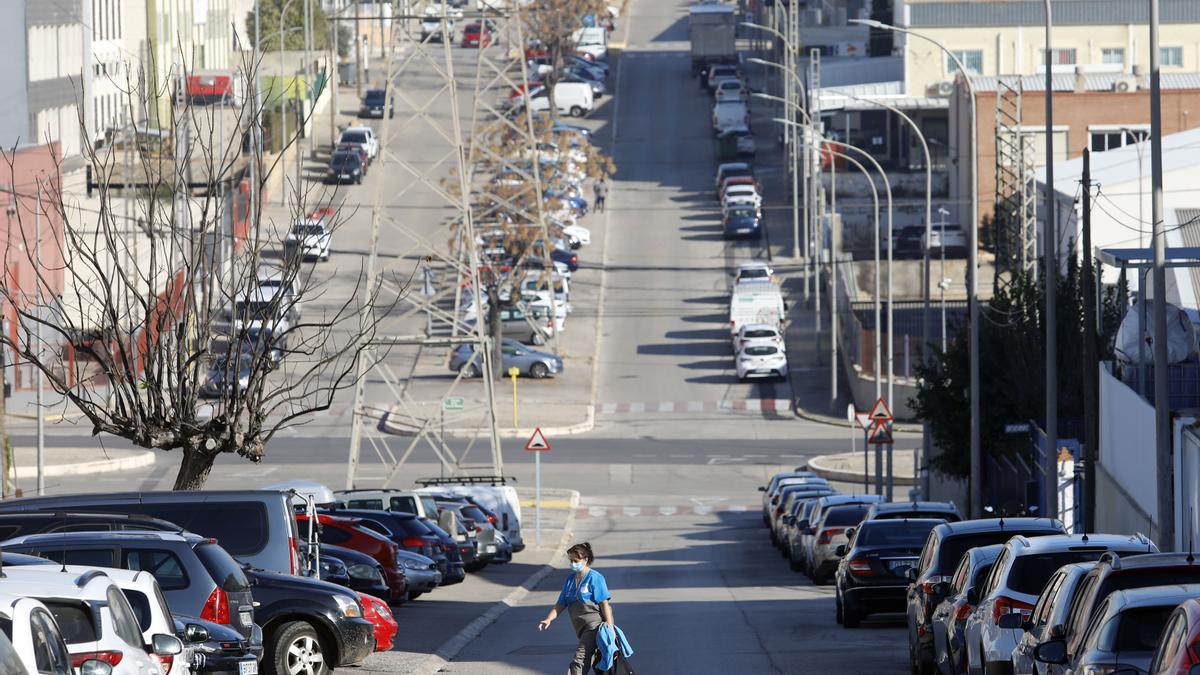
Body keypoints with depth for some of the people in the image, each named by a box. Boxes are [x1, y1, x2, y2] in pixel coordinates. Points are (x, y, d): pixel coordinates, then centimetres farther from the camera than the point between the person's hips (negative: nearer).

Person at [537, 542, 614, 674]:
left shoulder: (595, 578, -8)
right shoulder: (570, 580, 14)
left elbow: (604, 603, -10)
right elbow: (561, 604, 14)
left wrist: (610, 627, -15)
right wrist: (548, 620, -1)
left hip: (595, 624, -8)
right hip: (581, 628, 8)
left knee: (580, 658, -19)